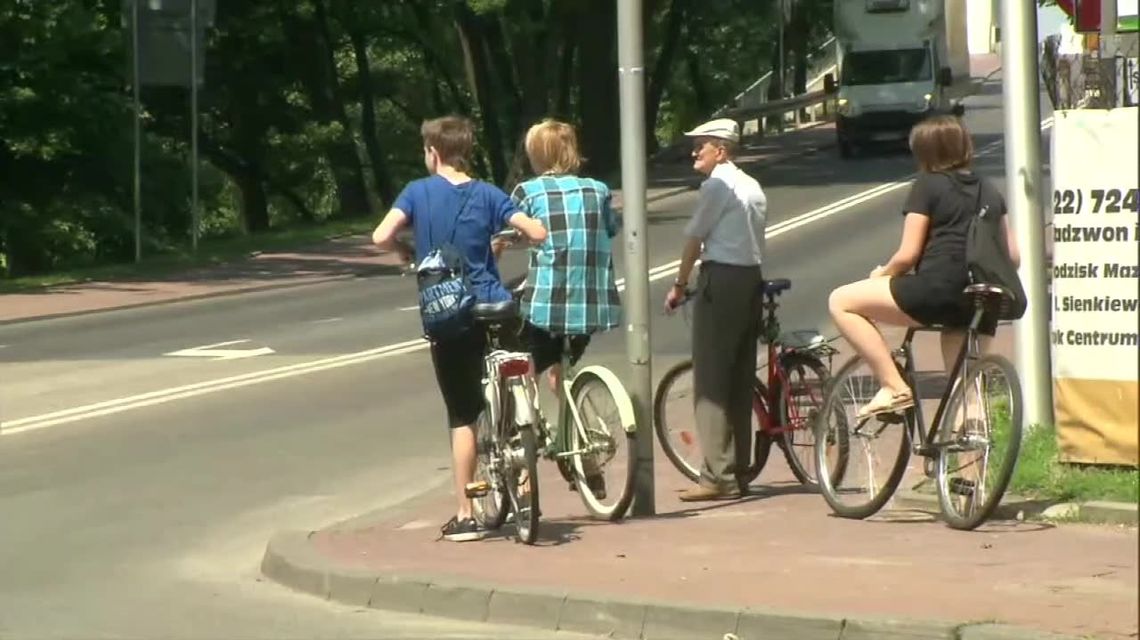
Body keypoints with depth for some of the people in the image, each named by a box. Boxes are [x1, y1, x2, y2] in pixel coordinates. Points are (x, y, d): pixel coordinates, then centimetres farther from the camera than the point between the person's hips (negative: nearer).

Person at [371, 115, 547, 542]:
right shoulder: (487, 195, 2)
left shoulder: (419, 192, -2)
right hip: (493, 310, 1)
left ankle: (464, 516, 1)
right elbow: (538, 234, -7)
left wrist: (405, 251, 7)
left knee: (462, 417, 4)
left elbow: (381, 237, -14)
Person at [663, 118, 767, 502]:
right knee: (740, 378, 13)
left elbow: (694, 237, -7)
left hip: (721, 282, -9)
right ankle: (739, 471, 16)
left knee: (710, 382, -6)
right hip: (752, 278, 9)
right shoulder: (752, 187, 16)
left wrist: (679, 285, 3)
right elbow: (755, 241, 14)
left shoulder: (716, 186, -10)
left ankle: (718, 475, -10)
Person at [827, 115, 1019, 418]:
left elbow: (908, 255, -4)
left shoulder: (927, 186, 1)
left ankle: (893, 387, -6)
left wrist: (881, 273, 15)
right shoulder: (989, 191, 20)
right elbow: (1012, 255, 18)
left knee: (841, 302, 2)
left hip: (938, 290, -7)